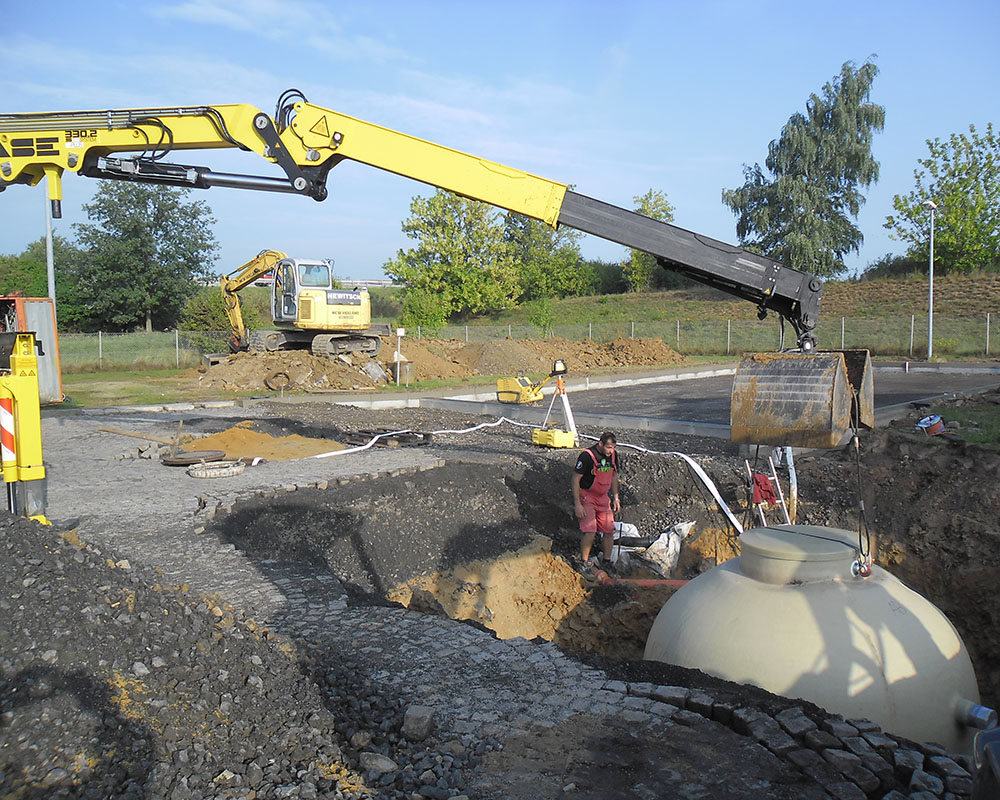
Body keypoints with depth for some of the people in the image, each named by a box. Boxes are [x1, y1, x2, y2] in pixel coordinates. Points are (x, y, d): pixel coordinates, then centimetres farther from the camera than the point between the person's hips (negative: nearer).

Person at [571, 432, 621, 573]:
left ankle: (607, 563, 21)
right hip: (586, 497, -6)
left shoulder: (613, 455, 0)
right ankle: (584, 563, 0)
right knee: (590, 531, -17)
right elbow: (575, 479, -17)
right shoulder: (587, 456, -21)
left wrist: (616, 498, 13)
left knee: (609, 530, 5)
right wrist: (577, 504, -19)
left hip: (603, 497, 7)